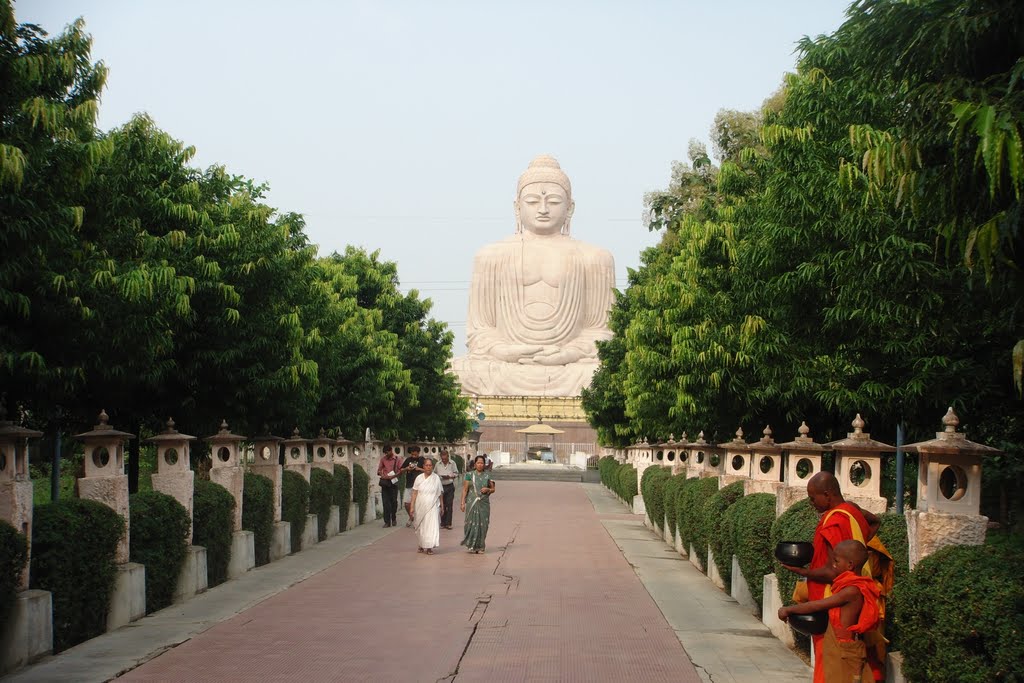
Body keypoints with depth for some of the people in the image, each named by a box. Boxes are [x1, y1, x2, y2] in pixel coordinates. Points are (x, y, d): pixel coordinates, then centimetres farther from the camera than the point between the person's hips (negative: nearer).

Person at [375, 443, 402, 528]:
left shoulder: (396, 459, 2)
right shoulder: (383, 459, 7)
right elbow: (379, 470, 9)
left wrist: (395, 475, -17)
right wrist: (382, 475, -11)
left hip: (393, 482, -1)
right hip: (385, 482, 1)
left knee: (394, 501, 3)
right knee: (386, 502, -4)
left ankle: (393, 519, 23)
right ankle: (387, 521, -3)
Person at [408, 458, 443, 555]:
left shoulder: (436, 478, 3)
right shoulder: (419, 478, 3)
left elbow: (440, 494, 7)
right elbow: (414, 493, 3)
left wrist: (442, 506, 8)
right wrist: (412, 506, -1)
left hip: (432, 507, -1)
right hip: (420, 507, 1)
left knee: (432, 526, -10)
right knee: (421, 527, 8)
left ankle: (429, 547, -8)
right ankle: (422, 545, 26)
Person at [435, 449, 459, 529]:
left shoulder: (452, 463, 2)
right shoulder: (438, 464, 6)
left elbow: (456, 474, 4)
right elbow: (434, 474, 14)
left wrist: (449, 476, -13)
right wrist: (438, 477, -7)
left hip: (450, 486, -1)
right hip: (441, 486, 1)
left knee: (449, 505, -4)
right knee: (442, 505, 3)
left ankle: (448, 523, -1)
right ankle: (443, 523, 10)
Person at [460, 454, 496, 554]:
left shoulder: (487, 475, 8)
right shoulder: (469, 475, 3)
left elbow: (493, 489, 13)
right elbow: (465, 490, 2)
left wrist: (487, 489, -9)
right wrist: (463, 502, -4)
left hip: (484, 503, 2)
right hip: (472, 503, -2)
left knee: (483, 525, 1)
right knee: (472, 523, -5)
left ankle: (480, 546, 9)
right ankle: (471, 545, 5)